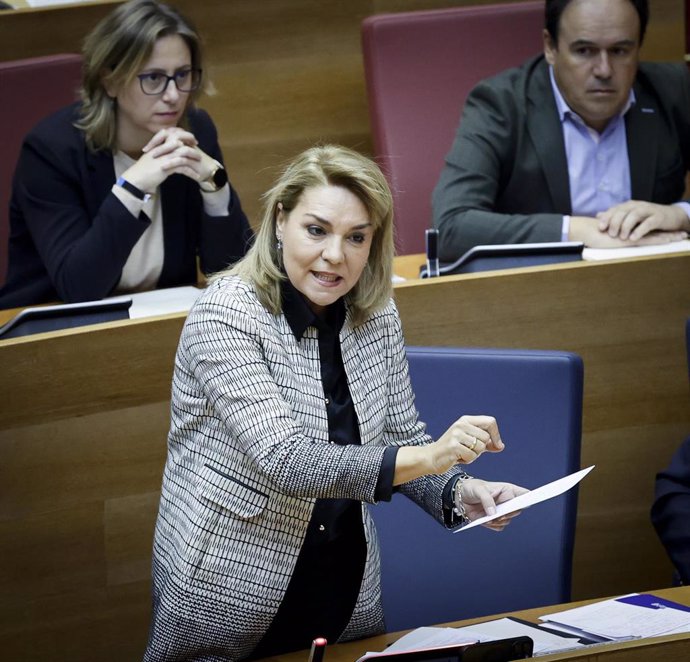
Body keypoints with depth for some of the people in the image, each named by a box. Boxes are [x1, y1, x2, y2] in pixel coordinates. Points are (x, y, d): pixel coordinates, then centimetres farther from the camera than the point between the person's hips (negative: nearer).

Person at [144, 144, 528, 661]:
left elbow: (402, 438, 9)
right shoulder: (226, 316, -18)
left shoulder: (376, 316, 0)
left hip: (347, 595, 6)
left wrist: (459, 492, -12)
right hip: (228, 600, -5)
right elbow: (285, 460, -28)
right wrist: (427, 458, -37)